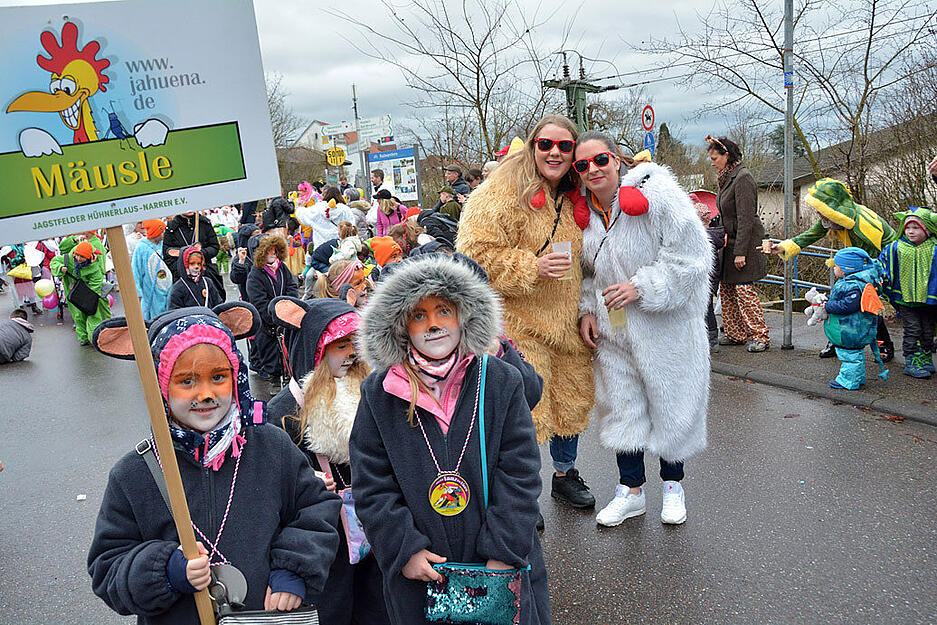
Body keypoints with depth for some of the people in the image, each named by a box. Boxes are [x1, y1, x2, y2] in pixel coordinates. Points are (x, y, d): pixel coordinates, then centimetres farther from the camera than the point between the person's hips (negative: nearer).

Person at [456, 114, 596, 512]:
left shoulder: (573, 199, 10)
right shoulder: (503, 192, -12)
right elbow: (476, 254, -18)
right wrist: (533, 267, -24)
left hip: (567, 324, 7)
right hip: (517, 322, -7)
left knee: (572, 401, 18)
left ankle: (565, 473, 41)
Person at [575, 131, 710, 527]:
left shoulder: (657, 194, -16)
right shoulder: (584, 209, 2)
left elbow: (689, 257, -17)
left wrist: (641, 287, -23)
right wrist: (587, 309, 2)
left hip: (666, 325, -4)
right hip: (612, 328, 5)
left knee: (670, 403, 8)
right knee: (621, 405, 10)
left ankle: (673, 485, 30)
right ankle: (631, 490, 26)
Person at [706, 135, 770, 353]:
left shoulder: (743, 178, -15)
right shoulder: (727, 178, 14)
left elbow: (746, 218, -19)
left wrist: (740, 252, -21)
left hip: (745, 241, -9)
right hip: (730, 241, 9)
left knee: (744, 289, -8)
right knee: (726, 289, 9)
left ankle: (760, 336, 2)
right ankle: (736, 334, 18)